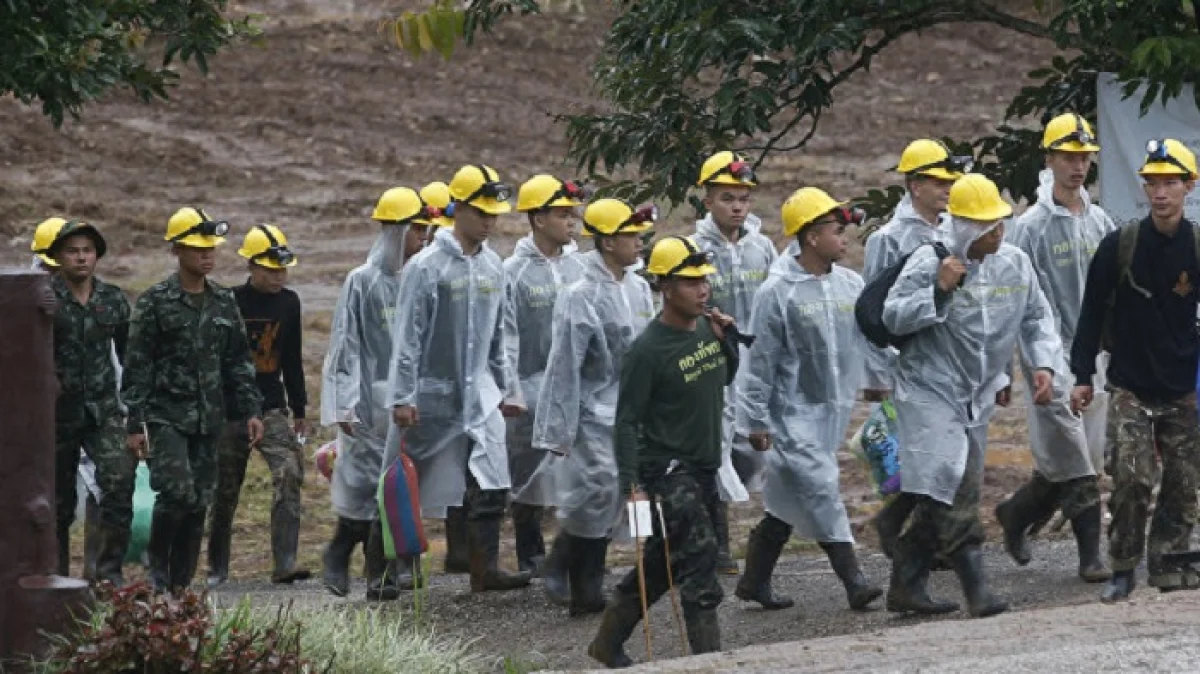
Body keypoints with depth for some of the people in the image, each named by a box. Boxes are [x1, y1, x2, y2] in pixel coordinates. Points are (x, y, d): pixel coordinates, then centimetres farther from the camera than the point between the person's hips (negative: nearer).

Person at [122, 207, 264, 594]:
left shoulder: (224, 304, 11)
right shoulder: (155, 302, -4)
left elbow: (239, 362, 17)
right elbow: (137, 366, -5)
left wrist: (251, 410, 7)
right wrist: (136, 424, -10)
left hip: (208, 419, 5)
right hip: (166, 415, -5)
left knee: (199, 503, 3)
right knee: (178, 491, -20)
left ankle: (180, 584, 10)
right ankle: (157, 560, 2)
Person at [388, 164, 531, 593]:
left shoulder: (492, 266, 8)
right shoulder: (427, 267, -11)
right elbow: (408, 336, -11)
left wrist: (507, 389, 17)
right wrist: (402, 397, -14)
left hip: (480, 395, 5)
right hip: (434, 394, -5)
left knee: (491, 486, -6)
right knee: (412, 490, 4)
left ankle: (485, 570, -5)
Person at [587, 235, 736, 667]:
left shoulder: (707, 327, 5)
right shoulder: (648, 351, -17)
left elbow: (725, 378, 22)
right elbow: (627, 421, -15)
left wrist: (727, 340, 3)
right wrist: (631, 484, -21)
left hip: (704, 469, 8)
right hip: (667, 470, -8)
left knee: (662, 563, 15)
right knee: (699, 556, -14)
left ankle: (608, 643, 28)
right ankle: (709, 659, -12)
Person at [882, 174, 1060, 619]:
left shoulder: (1015, 263, 4)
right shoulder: (929, 262, -12)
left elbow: (1036, 317, 15)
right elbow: (892, 317, -14)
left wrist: (1043, 364, 0)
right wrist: (938, 291, -26)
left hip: (976, 398, 6)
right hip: (929, 391, -6)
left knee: (938, 500, 10)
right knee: (953, 491, -17)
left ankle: (906, 588, 19)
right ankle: (976, 590, -20)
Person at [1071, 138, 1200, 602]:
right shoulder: (1120, 246, -6)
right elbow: (1092, 312, 1)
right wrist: (1083, 376, -1)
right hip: (1130, 386, -2)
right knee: (1132, 480, -11)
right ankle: (1123, 569, 0)